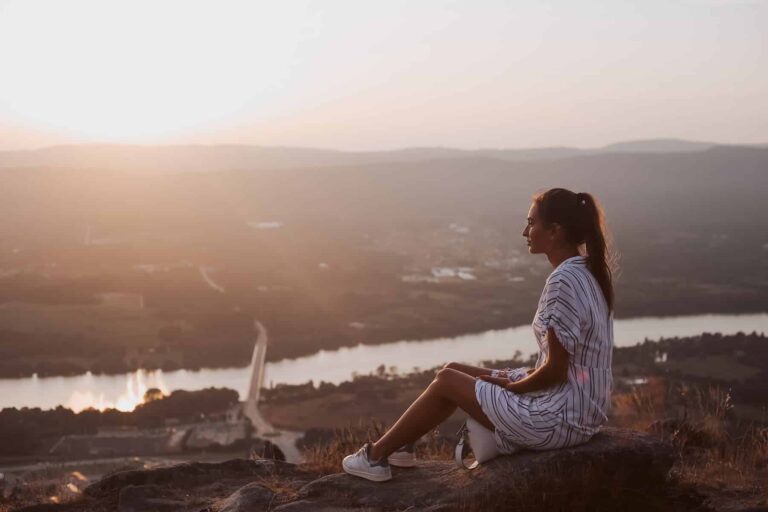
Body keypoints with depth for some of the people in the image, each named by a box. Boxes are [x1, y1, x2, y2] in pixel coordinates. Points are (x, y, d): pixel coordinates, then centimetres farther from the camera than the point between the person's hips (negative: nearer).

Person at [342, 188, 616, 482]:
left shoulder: (563, 282, -23)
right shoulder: (587, 272, 7)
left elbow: (555, 370, -22)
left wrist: (512, 386, -5)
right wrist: (517, 378, 8)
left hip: (559, 420, -9)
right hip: (581, 408, 9)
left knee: (448, 381, 3)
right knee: (454, 370, 15)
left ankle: (376, 455, 18)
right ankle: (400, 446, 27)